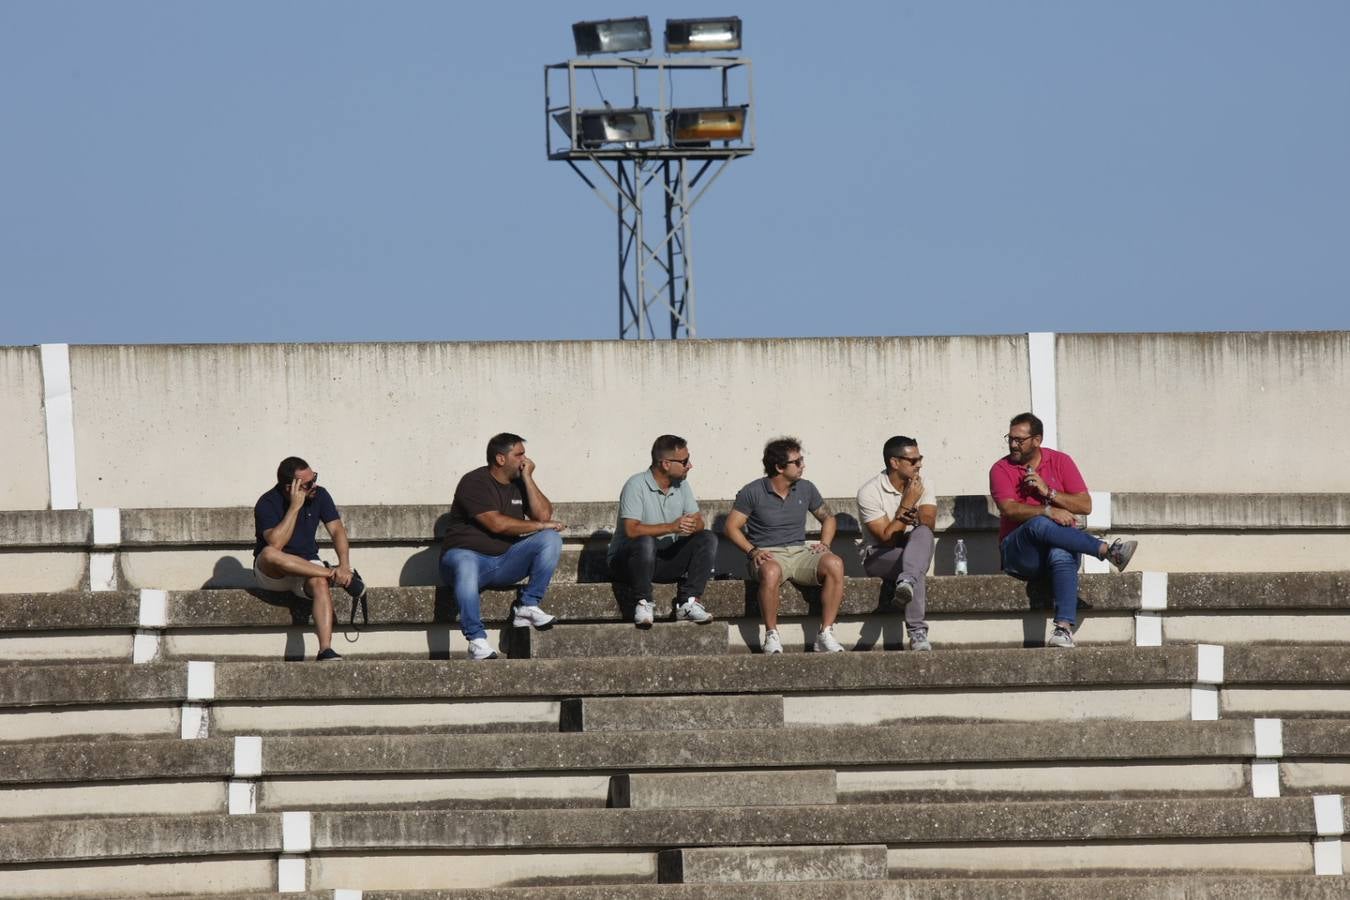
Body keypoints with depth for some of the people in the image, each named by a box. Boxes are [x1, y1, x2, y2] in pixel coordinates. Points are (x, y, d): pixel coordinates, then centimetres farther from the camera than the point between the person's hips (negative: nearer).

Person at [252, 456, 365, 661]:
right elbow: (275, 544, -30)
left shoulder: (319, 496, -2)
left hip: (306, 567, 2)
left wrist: (345, 565, -24)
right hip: (271, 574, -2)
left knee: (320, 583, -34)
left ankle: (325, 651, -45)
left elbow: (337, 530, -7)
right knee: (270, 554, -38)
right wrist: (295, 506, -29)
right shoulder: (267, 504, -16)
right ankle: (333, 575, -29)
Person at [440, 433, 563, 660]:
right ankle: (477, 640, -43)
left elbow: (544, 515, -1)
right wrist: (539, 526, -13)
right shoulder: (475, 483, -10)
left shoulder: (520, 484, 12)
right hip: (467, 554, -6)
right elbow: (496, 523, -20)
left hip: (506, 561, 6)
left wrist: (527, 478, -5)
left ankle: (527, 606, -13)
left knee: (551, 539, -13)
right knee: (465, 566, -42)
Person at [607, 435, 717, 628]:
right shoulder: (636, 485, -16)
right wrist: (671, 527, -33)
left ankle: (688, 603, -19)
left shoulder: (681, 485, 6)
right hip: (626, 559, -6)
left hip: (666, 560, 6)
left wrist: (692, 525, -23)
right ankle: (643, 605, -25)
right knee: (646, 542, -39)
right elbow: (632, 530, -26)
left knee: (708, 539, -12)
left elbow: (699, 522, 2)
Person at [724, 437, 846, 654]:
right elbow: (732, 526, 1)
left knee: (834, 564, -28)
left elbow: (828, 518, 24)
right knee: (771, 572, -42)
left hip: (800, 553, 4)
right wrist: (752, 551, -13)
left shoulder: (805, 489, 11)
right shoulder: (752, 493, -1)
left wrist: (824, 544, 5)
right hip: (768, 555, -4)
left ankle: (825, 634, -25)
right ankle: (772, 636, -28)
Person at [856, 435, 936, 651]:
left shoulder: (923, 486, 3)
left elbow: (928, 524, -12)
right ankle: (917, 632, -48)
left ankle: (907, 583, -56)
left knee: (922, 533, -32)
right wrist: (908, 504, -19)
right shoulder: (869, 492, -11)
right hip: (878, 558, -4)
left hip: (914, 552, 4)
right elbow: (886, 537, -17)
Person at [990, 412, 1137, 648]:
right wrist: (1048, 511, -25)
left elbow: (1085, 505, 3)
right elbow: (1010, 509, -11)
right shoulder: (1001, 469, 6)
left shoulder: (1060, 462, 10)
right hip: (1020, 554, -1)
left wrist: (1048, 492, -9)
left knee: (1061, 555, -38)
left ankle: (1064, 627, -51)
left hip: (1060, 544, 1)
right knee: (1039, 525, -36)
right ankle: (1107, 550, -32)